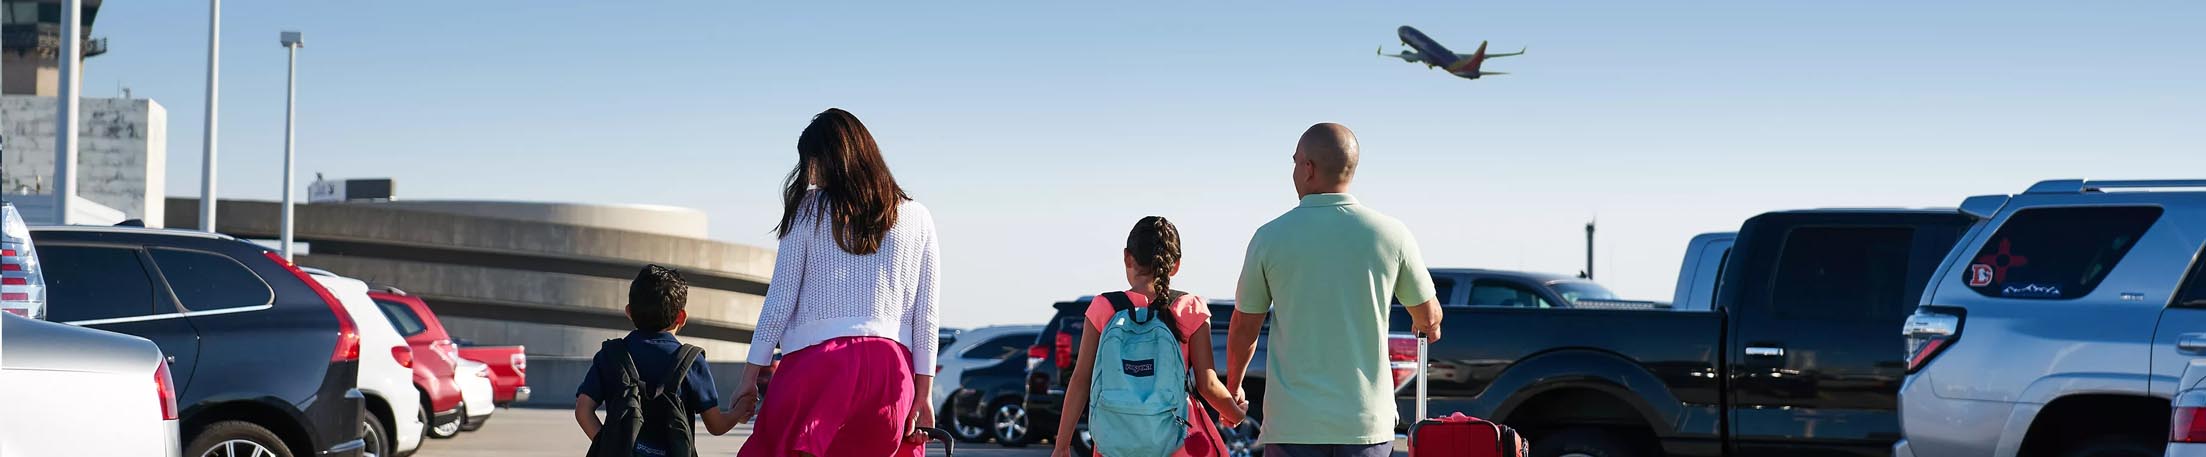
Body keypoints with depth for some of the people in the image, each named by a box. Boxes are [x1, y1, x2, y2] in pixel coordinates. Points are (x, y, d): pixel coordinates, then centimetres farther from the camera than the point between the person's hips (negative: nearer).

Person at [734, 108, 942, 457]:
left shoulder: (810, 209, 6)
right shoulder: (916, 218, 12)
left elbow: (780, 300, 4)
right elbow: (925, 315, 7)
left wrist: (749, 378, 9)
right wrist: (922, 395, 8)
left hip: (818, 361, -3)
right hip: (891, 366, 3)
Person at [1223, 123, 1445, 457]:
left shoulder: (1270, 237, -3)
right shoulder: (1392, 234, -1)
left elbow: (1243, 329, 7)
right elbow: (1428, 317, 12)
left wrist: (1233, 388, 25)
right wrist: (1428, 328, 38)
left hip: (1293, 423, -1)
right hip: (1367, 423, 1)